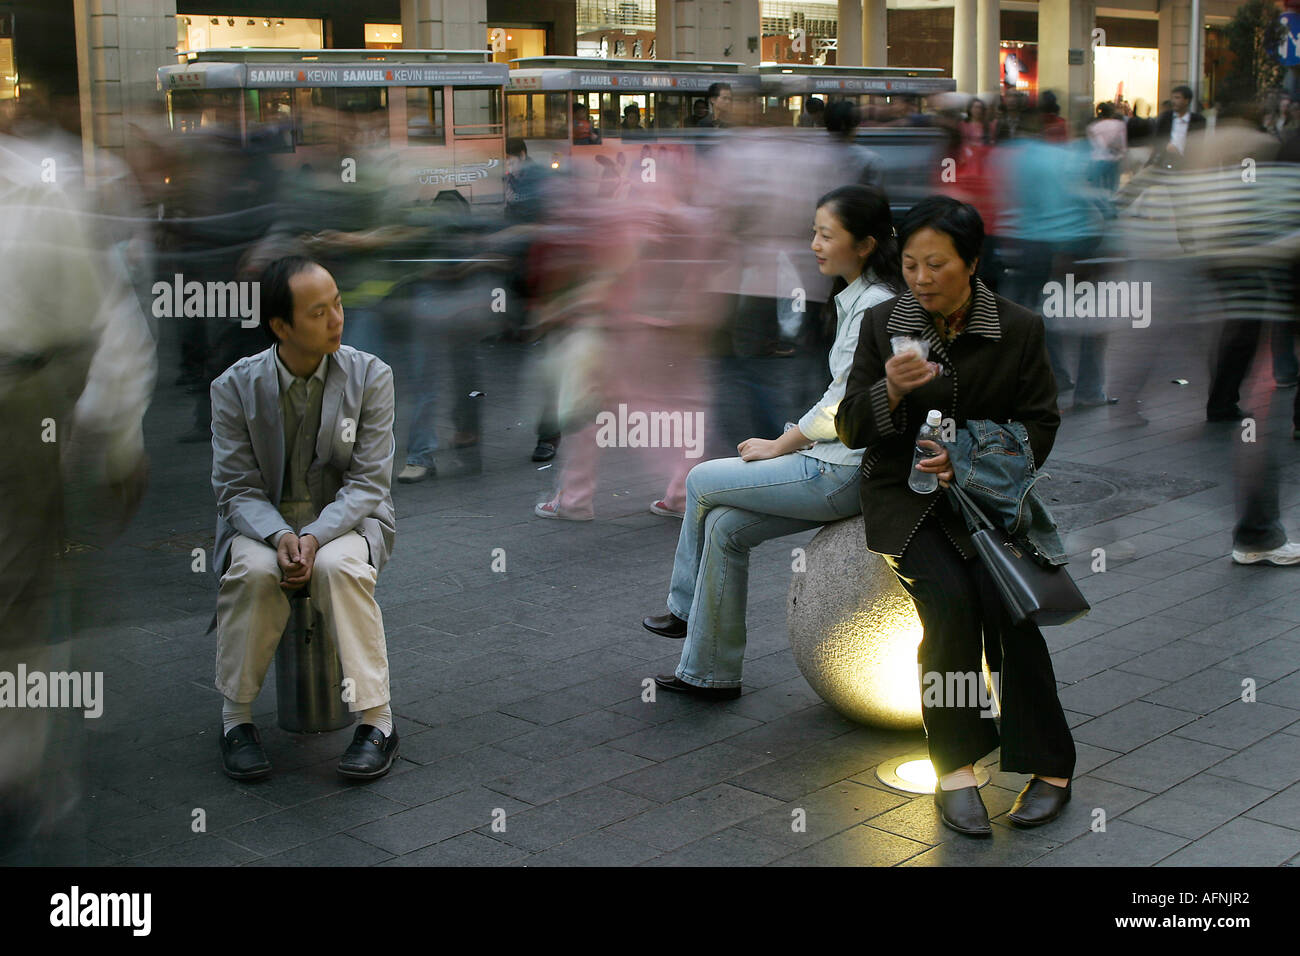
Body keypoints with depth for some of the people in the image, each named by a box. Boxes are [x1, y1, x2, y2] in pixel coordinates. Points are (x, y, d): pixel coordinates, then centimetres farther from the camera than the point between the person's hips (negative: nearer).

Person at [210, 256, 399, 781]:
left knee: (339, 567, -35)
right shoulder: (235, 387, -5)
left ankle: (377, 722, -26)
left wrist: (314, 536, -26)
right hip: (263, 519, 1)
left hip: (345, 517, 0)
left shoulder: (370, 377, -6)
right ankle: (237, 719, -15)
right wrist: (281, 537, -27)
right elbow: (237, 490, -5)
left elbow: (368, 482, -9)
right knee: (253, 571, -33)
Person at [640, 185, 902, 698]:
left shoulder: (875, 306, -18)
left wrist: (778, 446, -7)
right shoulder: (858, 299, 12)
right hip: (841, 462, 9)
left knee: (703, 482, 0)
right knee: (726, 526, 5)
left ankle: (685, 609, 20)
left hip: (849, 473, -9)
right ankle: (708, 671, 13)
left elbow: (844, 406, -20)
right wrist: (789, 444, 10)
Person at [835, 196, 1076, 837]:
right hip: (904, 492, 0)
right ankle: (954, 767, -15)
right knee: (949, 598, -26)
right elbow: (850, 430, 3)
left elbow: (1039, 427, 2)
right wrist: (889, 392, -19)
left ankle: (1050, 765, -13)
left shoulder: (1019, 329, 0)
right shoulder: (881, 324, 2)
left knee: (1002, 597, -26)